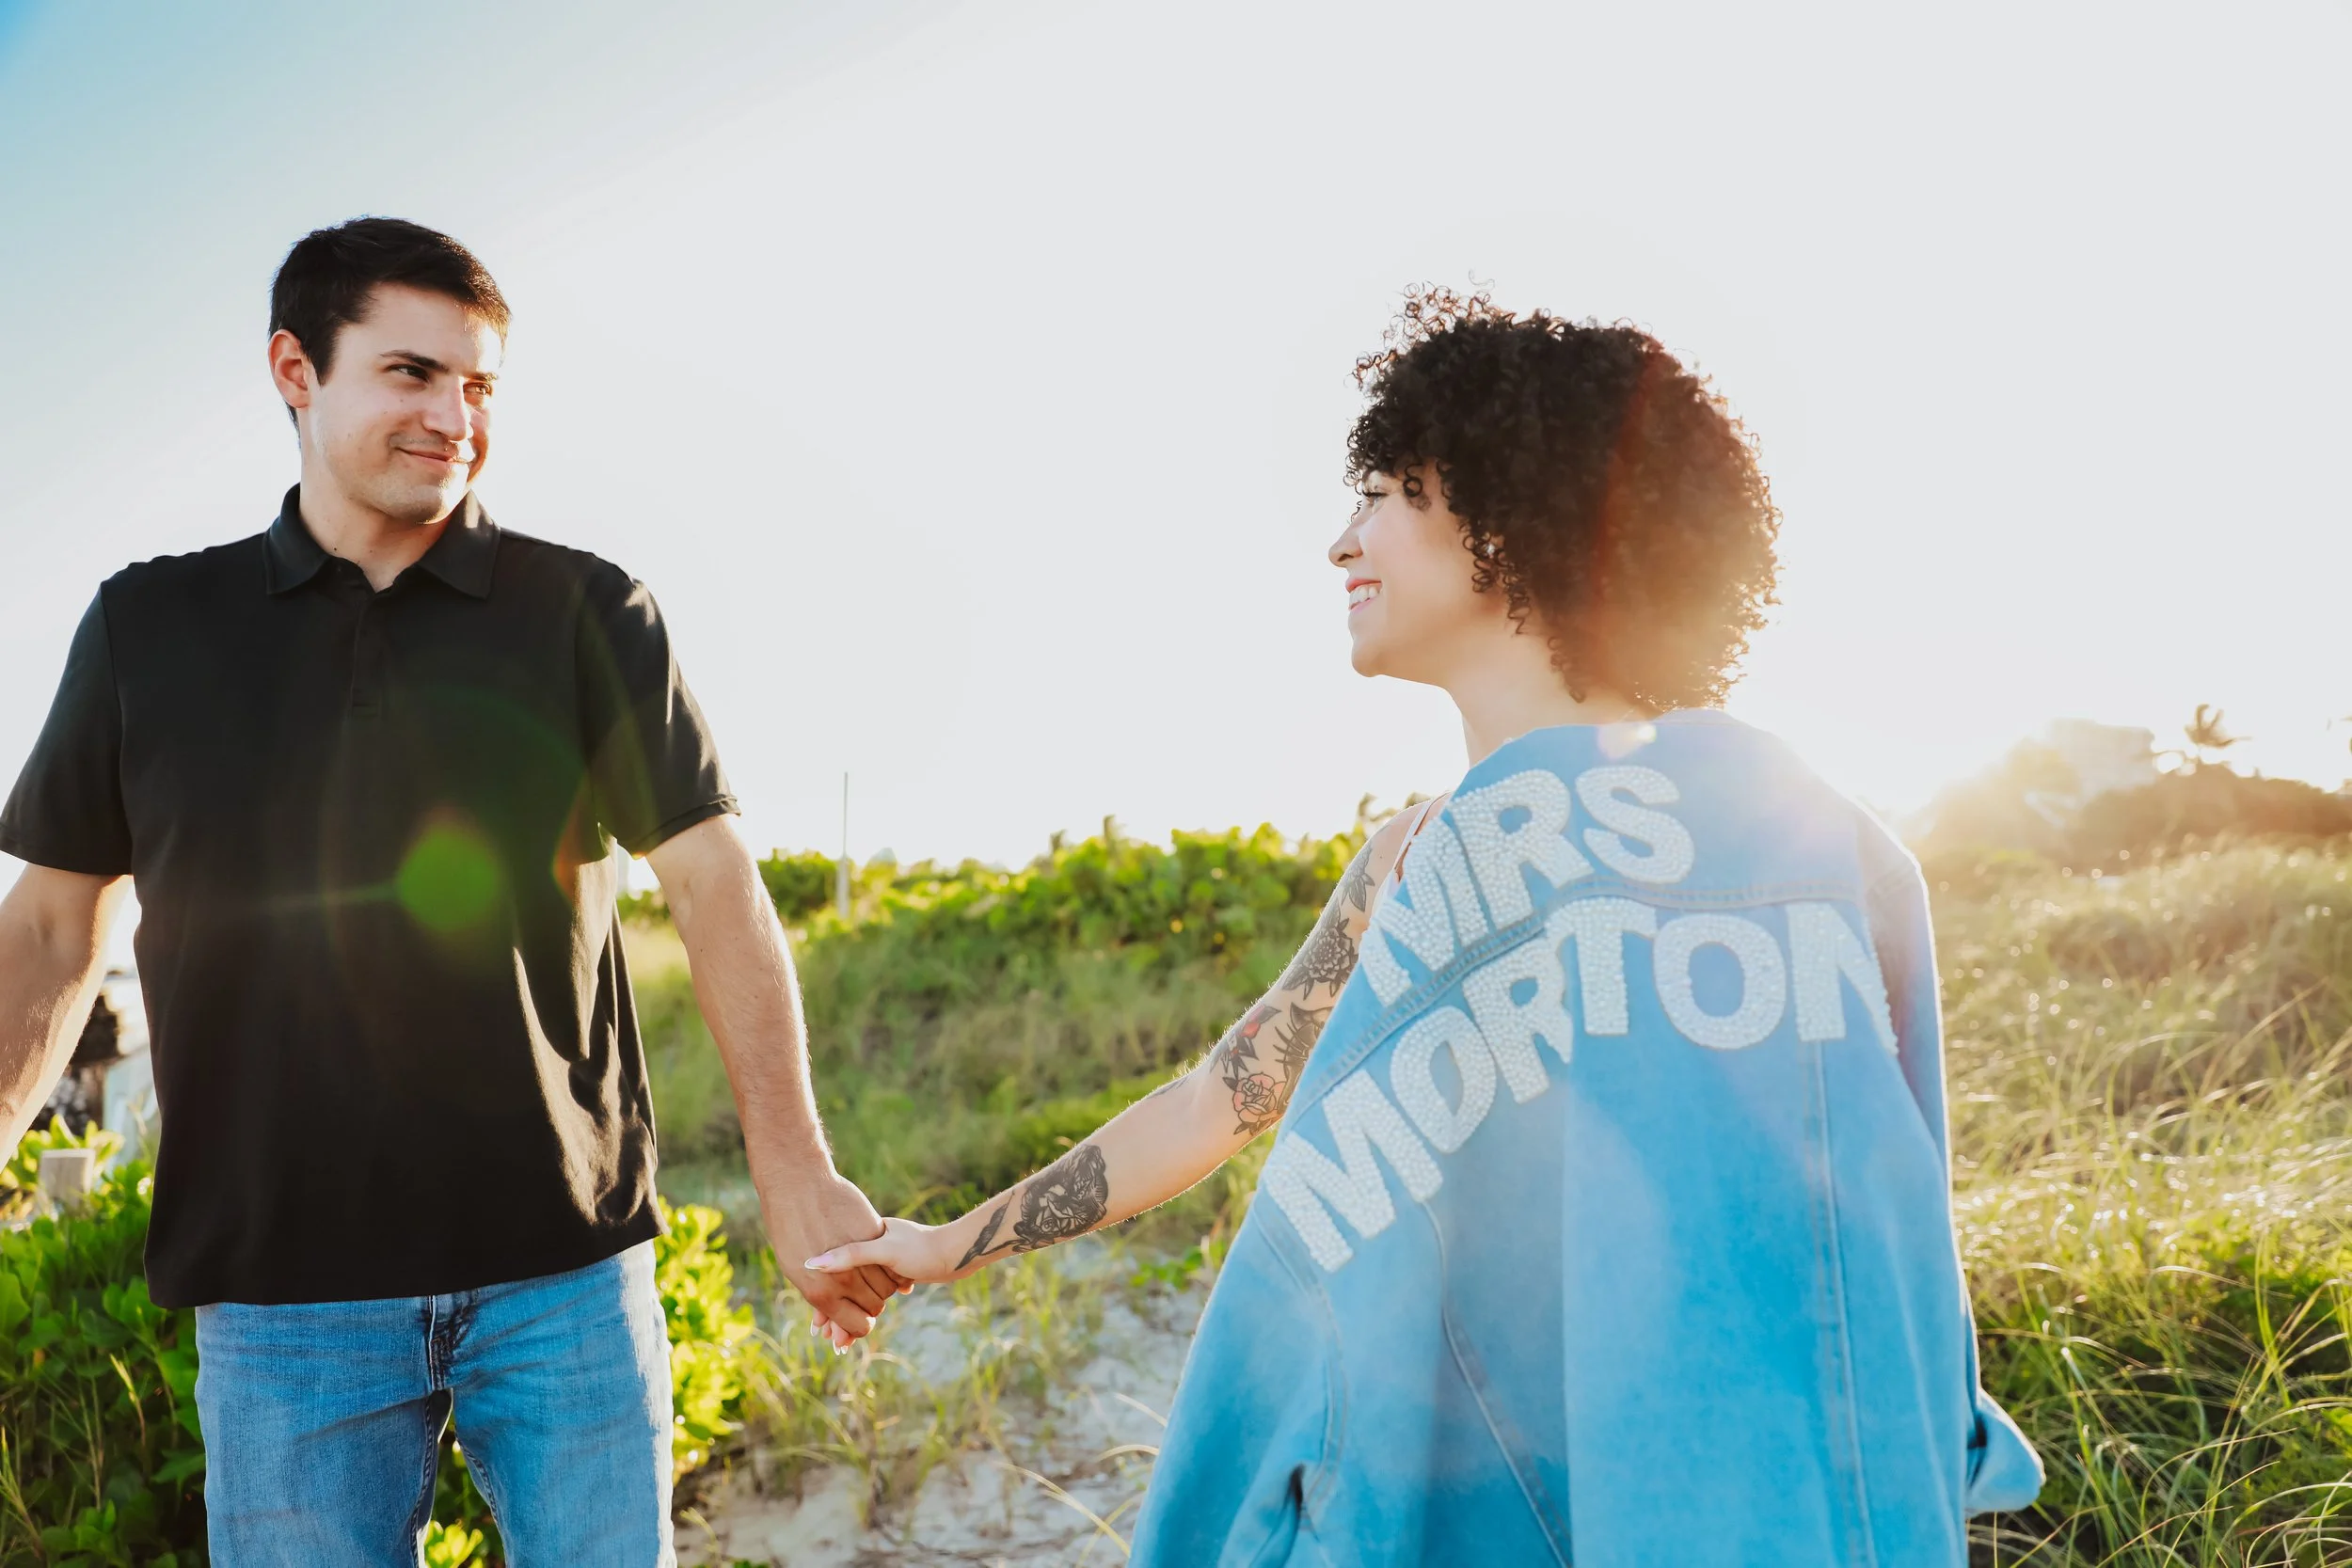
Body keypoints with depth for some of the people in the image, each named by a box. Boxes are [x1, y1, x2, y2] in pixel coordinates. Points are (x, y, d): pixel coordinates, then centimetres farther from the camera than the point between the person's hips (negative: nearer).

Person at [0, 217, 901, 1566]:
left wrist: (794, 1166, -13)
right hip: (280, 1284, 1)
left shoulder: (591, 616, 1)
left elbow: (714, 878, -4)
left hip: (567, 1265, 0)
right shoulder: (150, 626, 6)